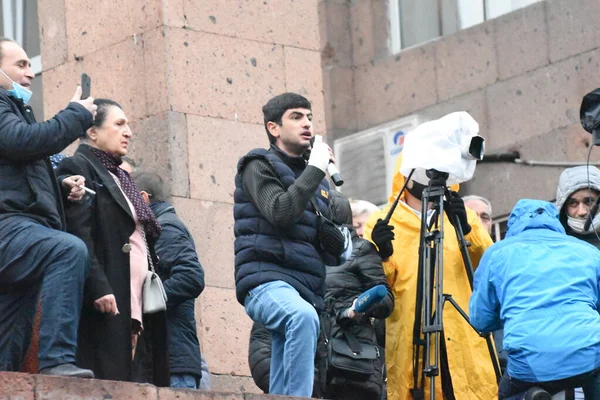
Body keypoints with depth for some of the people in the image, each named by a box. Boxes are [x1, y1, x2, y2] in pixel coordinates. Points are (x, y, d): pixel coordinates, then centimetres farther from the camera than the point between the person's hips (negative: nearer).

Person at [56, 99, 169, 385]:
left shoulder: (120, 177, 26)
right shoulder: (78, 168, -1)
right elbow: (79, 234, -14)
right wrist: (98, 287, -23)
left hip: (136, 304, 9)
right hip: (106, 298, -9)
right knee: (106, 379, -13)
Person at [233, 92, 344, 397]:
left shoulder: (317, 180, 24)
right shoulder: (259, 166, 4)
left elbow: (336, 246, 24)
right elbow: (280, 212, -16)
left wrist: (330, 232, 2)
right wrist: (315, 169, -8)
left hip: (307, 291, 7)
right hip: (268, 282, -7)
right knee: (303, 317, -39)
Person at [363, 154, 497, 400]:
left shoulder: (462, 216, 17)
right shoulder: (382, 222, 11)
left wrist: (467, 230, -17)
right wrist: (382, 257, -18)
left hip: (466, 343, 2)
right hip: (410, 346, -2)